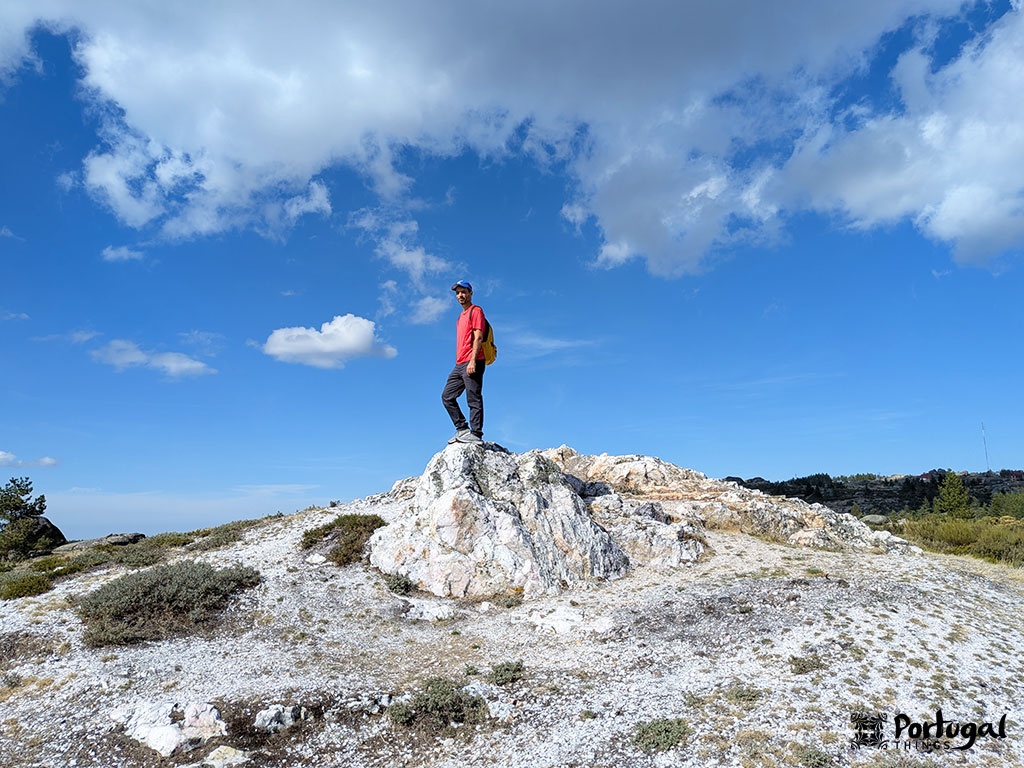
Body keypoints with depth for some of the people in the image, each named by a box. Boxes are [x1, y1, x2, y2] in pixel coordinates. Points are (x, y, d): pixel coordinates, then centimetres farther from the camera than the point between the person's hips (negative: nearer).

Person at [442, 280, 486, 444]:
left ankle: (476, 434, -6)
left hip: (472, 363, -10)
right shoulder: (461, 316, 25)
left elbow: (478, 338, -12)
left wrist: (472, 361, -21)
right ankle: (462, 429, 9)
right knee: (447, 396, 7)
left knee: (474, 400, -8)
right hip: (459, 364, 10)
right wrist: (459, 363, 21)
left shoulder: (476, 311, -2)